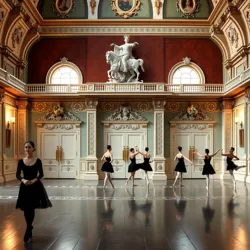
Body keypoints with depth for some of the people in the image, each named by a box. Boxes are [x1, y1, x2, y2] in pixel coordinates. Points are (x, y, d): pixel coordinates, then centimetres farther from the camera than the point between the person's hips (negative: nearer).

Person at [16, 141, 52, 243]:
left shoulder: (38, 161, -3)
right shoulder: (21, 161, 1)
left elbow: (41, 174, -2)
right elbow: (17, 175, -3)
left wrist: (34, 180, -21)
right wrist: (23, 180, -23)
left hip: (35, 186, -2)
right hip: (24, 186, 2)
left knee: (31, 208, -4)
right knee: (25, 209, 5)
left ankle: (28, 231, 3)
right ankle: (30, 228, 26)